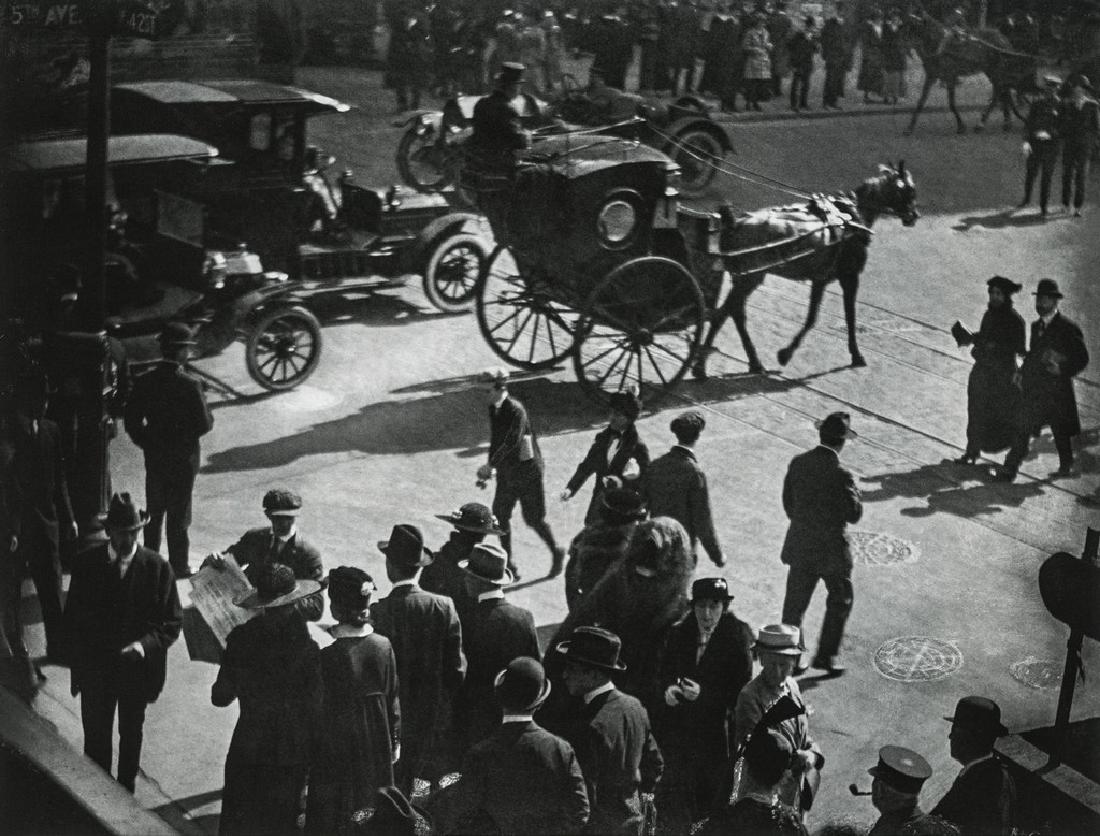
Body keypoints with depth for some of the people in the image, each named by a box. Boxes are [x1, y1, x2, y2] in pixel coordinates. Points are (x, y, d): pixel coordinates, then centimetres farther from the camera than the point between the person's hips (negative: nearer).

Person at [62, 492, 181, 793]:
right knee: (96, 737, 9)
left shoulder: (157, 567, -12)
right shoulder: (87, 563, -9)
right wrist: (77, 662, -6)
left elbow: (172, 621, -9)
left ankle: (126, 791, 36)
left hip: (137, 667, 0)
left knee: (131, 734, 18)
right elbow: (72, 617, -1)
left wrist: (145, 644, -25)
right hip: (95, 667, 0)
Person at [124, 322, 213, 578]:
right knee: (179, 516, 7)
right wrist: (205, 407, 3)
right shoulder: (189, 385, -20)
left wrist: (148, 444, 11)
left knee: (154, 513, 18)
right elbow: (204, 424, -17)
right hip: (183, 460, -4)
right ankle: (178, 566, 13)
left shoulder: (144, 382, -6)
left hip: (154, 458, 4)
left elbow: (132, 422, -1)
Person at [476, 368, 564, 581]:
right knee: (500, 516, 5)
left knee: (534, 519, 2)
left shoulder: (516, 411, -24)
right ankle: (509, 565, 15)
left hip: (527, 472, -7)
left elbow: (511, 442, -33)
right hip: (506, 473, 7)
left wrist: (490, 466, -37)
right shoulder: (493, 409, 1)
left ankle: (557, 553, 26)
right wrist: (489, 469, 9)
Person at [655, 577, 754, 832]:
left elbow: (741, 688, -10)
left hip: (717, 727, -3)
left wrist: (704, 694, -21)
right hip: (679, 723, 3)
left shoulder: (738, 636, -9)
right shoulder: (679, 633, 3)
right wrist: (668, 688, -9)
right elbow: (666, 671, 13)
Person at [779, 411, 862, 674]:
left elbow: (788, 503, 4)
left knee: (795, 603, 15)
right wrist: (855, 492, 1)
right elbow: (854, 514, -15)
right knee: (839, 602, 16)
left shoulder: (798, 463, -5)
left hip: (800, 546, 5)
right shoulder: (841, 475, -22)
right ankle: (826, 655, 19)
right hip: (831, 550, -5)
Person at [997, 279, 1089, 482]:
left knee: (1061, 431, 2)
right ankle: (1010, 470, 2)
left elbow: (1082, 359, -6)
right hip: (1034, 388, 5)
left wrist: (1062, 370, -21)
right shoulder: (1036, 326, 14)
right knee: (1023, 430, 0)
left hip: (1057, 388, -5)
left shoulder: (1068, 328, -8)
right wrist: (1022, 372, 8)